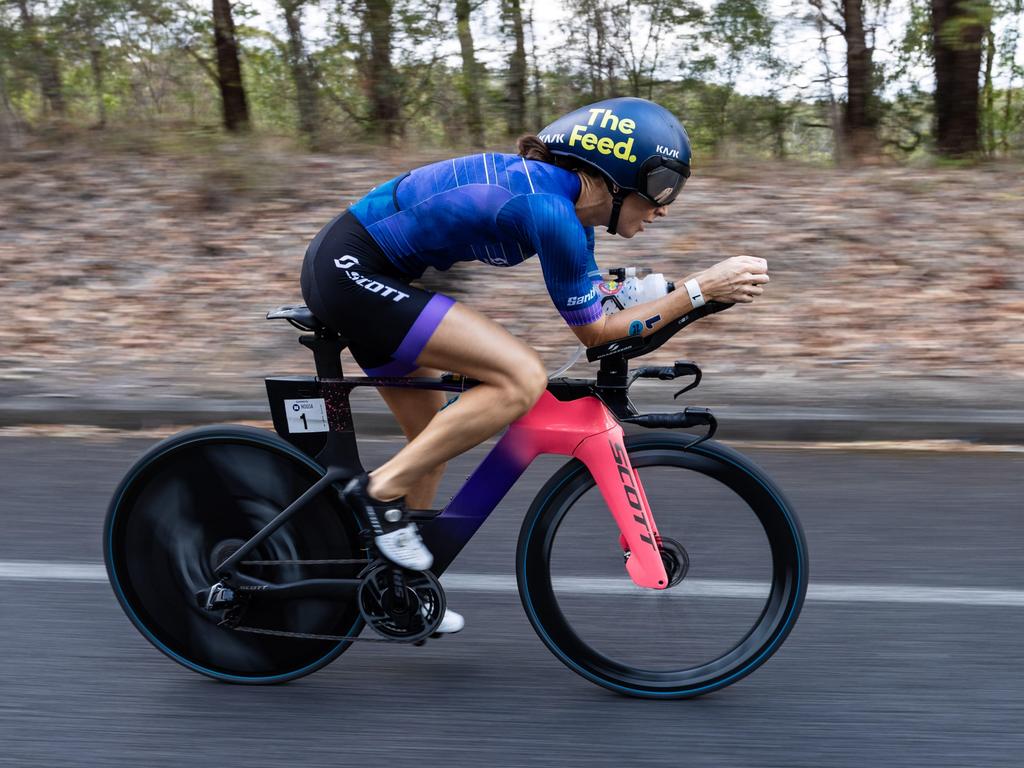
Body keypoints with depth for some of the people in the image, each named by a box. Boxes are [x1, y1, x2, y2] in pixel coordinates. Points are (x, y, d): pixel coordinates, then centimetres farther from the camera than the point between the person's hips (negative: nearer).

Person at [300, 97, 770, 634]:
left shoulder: (565, 191, 5)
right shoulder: (548, 208, -23)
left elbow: (598, 301, 18)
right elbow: (593, 330, -13)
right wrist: (701, 289, -14)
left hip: (349, 269, 10)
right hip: (350, 271, -10)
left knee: (435, 438, 17)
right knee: (521, 380, -19)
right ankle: (382, 490, -9)